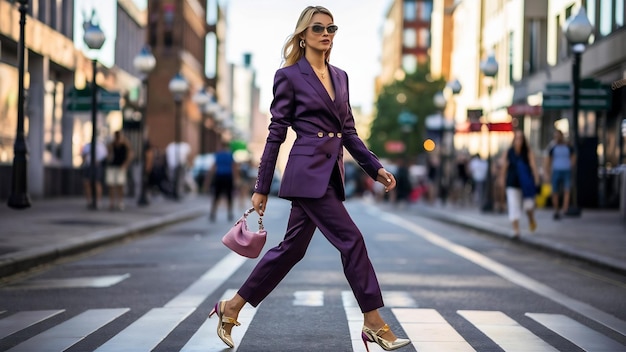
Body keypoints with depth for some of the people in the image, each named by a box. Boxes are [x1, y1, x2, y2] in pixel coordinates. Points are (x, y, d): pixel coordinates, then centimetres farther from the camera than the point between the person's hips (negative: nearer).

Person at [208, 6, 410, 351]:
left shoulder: (340, 77, 15)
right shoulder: (289, 76, -4)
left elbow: (349, 131, 17)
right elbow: (276, 133, -4)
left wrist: (376, 168, 7)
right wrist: (261, 188, -2)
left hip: (330, 173, 8)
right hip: (307, 171, -8)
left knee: (292, 248, 11)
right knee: (351, 240, -10)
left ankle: (232, 308, 22)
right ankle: (374, 324, -1)